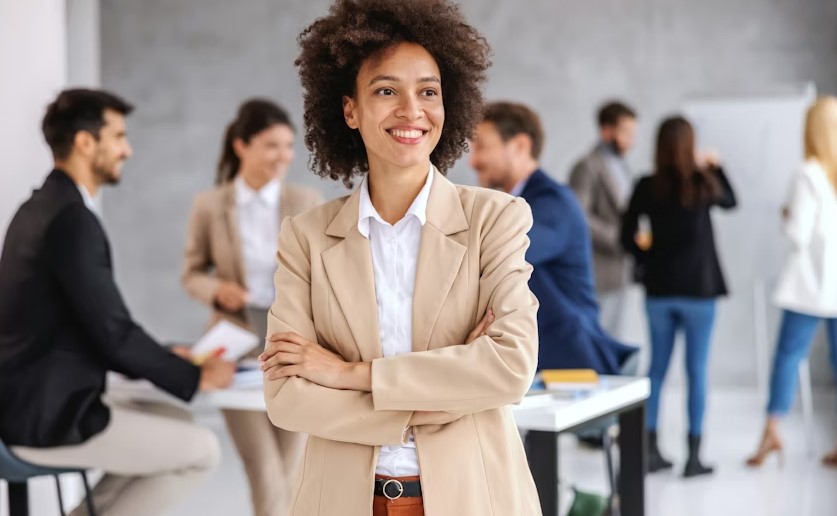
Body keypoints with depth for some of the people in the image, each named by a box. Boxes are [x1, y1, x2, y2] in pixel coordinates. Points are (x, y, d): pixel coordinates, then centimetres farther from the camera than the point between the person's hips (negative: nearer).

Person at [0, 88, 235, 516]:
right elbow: (113, 332, -20)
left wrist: (167, 358, 15)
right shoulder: (72, 219, -20)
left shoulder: (39, 208, 11)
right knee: (202, 451, -2)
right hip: (48, 416, -10)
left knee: (166, 428, 22)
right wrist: (194, 377, -7)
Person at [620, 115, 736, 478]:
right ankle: (694, 456, 5)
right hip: (698, 288, -2)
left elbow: (627, 237, -4)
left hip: (659, 288, 3)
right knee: (697, 371, 3)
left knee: (657, 367, 13)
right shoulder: (703, 185, -8)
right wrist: (715, 168, 22)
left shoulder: (646, 187, -5)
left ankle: (651, 449, 16)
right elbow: (731, 201, 14)